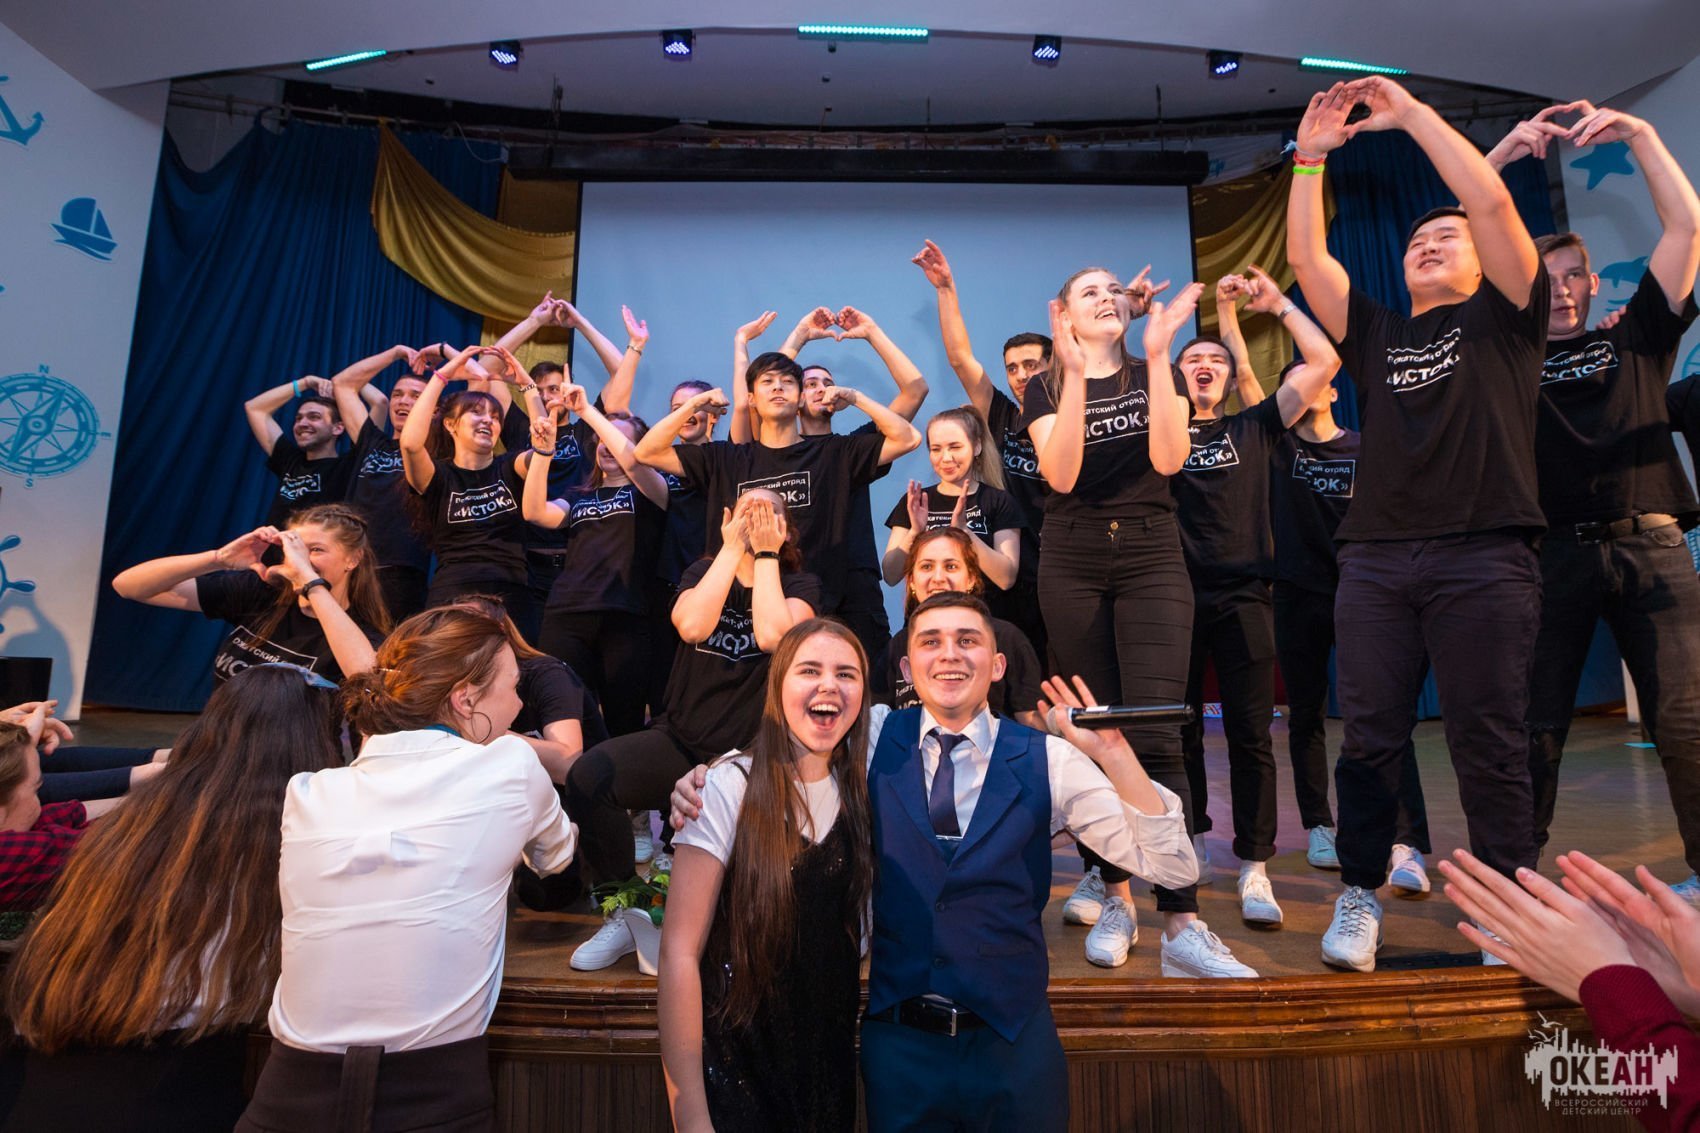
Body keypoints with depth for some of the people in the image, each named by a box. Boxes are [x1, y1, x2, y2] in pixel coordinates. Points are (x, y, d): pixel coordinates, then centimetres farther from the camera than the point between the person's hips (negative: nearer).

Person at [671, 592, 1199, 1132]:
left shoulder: (1048, 760, -9)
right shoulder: (873, 738, -7)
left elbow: (1173, 867, -12)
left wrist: (1112, 753, -25)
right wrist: (702, 783, -15)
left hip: (1013, 1042, 0)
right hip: (898, 1040, 1)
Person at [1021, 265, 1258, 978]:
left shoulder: (1155, 374, 11)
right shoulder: (1045, 389, 9)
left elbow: (1168, 457, -8)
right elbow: (1060, 474, -10)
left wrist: (1158, 354, -12)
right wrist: (1074, 373, -15)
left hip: (1151, 555, 0)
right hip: (1074, 563, 1)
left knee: (1155, 737, -12)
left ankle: (1182, 926, -9)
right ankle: (1113, 894, 18)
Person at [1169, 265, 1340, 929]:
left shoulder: (1254, 427, 13)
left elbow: (1324, 361, 9)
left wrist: (1278, 304, 14)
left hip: (1242, 595, 0)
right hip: (1177, 594, 0)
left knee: (1250, 736, 0)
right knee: (1180, 731, 8)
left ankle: (1255, 867, 7)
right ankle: (1190, 846, 23)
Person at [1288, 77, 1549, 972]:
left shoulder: (1503, 317, 13)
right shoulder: (1375, 333, 21)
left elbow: (1494, 201, 1)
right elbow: (1306, 257, 13)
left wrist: (1412, 112, 7)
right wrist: (1311, 156, 12)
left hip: (1484, 556, -2)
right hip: (1377, 560, 3)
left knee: (1489, 743, 0)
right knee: (1370, 737, 3)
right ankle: (1360, 897, 14)